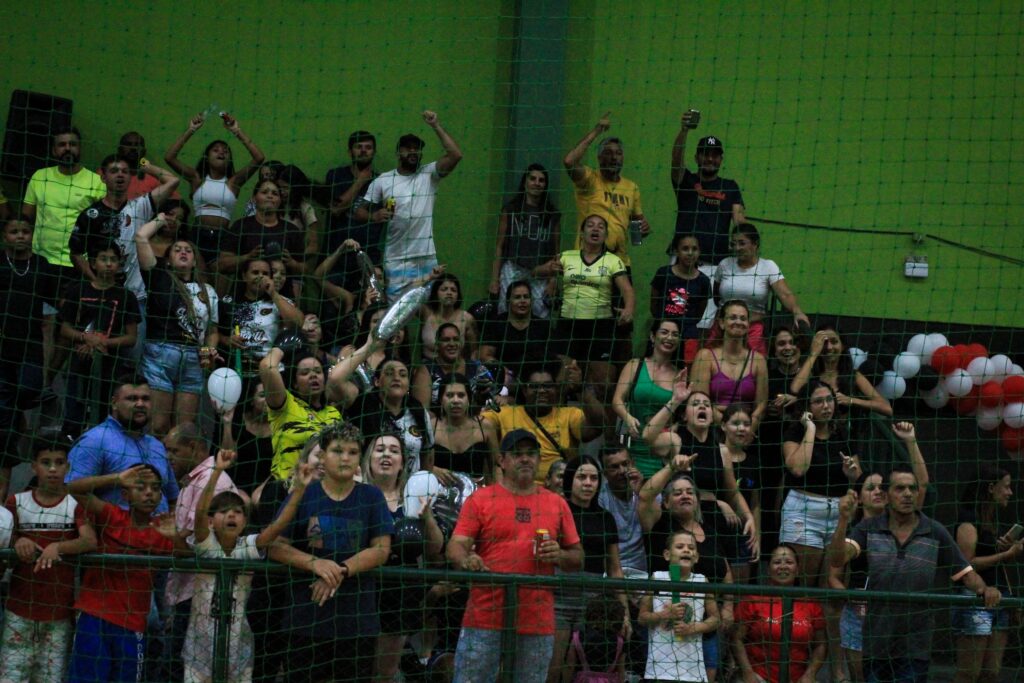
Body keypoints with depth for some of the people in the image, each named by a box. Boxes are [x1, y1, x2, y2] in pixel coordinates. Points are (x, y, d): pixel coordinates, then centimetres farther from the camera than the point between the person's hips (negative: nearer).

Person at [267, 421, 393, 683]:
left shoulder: (371, 497, 5)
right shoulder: (303, 495, 4)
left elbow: (381, 550, -2)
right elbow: (275, 547, 0)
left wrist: (341, 572, -16)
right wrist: (315, 563, -17)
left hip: (358, 620, 0)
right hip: (306, 619, 0)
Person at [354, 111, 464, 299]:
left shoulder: (429, 174, 5)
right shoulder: (382, 181, 4)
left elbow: (455, 155, -9)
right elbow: (359, 211, 5)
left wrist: (436, 126, -10)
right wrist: (374, 216, -17)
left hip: (426, 258, 1)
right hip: (395, 260, -1)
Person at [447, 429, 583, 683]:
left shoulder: (557, 504, 14)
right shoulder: (480, 499, 6)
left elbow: (578, 558, 17)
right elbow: (456, 547, -2)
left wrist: (560, 556, -6)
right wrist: (466, 560, -25)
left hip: (538, 624, 3)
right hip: (484, 620, -2)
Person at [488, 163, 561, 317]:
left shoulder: (552, 214, 11)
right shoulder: (510, 209, 8)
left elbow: (555, 251, 11)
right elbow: (500, 246, 7)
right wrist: (494, 279, 0)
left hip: (540, 274, 1)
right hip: (513, 269, -1)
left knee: (542, 316, -9)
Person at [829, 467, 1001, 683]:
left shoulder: (936, 533, -3)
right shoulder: (868, 529, -2)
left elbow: (965, 573, 2)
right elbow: (837, 559, -16)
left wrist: (983, 589, -19)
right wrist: (844, 519, -30)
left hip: (915, 649, -1)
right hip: (875, 646, 1)